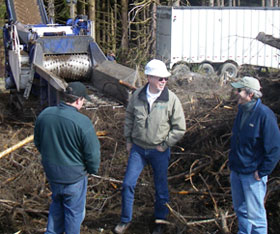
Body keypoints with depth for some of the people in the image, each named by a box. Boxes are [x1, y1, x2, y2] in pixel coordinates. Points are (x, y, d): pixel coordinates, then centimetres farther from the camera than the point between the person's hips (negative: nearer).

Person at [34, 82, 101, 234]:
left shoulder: (44, 114, -8)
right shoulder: (82, 122, -26)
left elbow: (37, 142, 6)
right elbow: (92, 153, -18)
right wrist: (93, 169, 2)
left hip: (51, 173, 6)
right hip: (74, 176, -5)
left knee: (57, 205, 28)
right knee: (74, 211, 15)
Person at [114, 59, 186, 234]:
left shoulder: (171, 99, -13)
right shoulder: (137, 96, -4)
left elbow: (180, 128, -8)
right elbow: (129, 118, 12)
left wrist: (164, 145, -9)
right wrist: (128, 140, 9)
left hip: (159, 151, -2)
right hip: (138, 149, 2)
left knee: (161, 188, 10)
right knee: (128, 184, 4)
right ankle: (126, 220, 22)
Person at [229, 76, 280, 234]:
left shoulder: (264, 115, -20)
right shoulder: (242, 110, 5)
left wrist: (262, 172, -16)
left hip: (253, 174, -8)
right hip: (236, 171, 8)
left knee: (255, 214, 0)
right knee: (240, 209, 20)